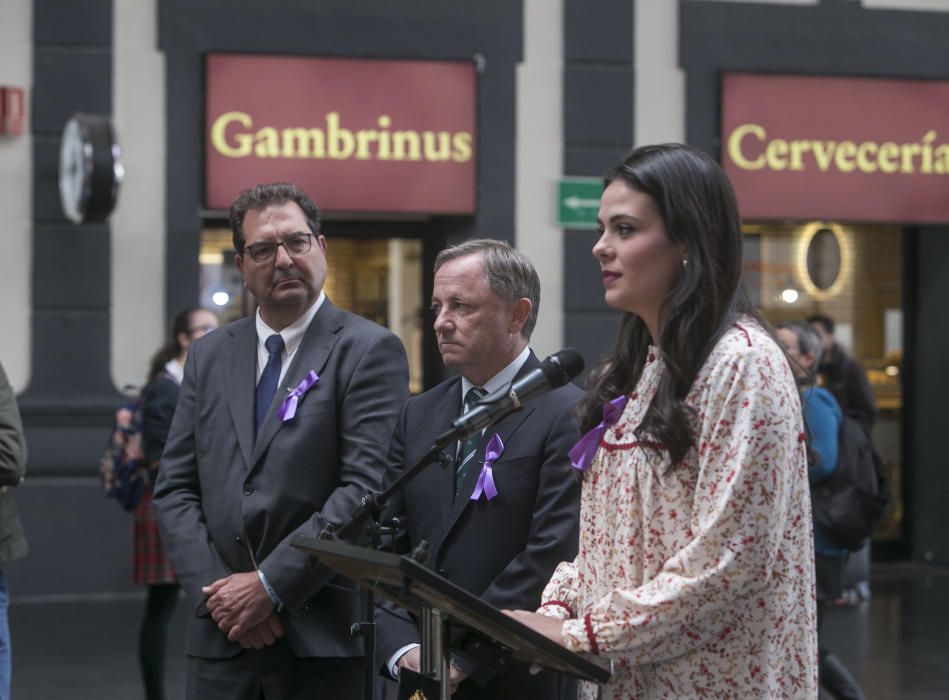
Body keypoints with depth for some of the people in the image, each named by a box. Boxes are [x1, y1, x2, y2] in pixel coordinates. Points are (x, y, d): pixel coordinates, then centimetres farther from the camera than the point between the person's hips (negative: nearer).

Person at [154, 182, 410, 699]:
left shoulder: (369, 351, -3)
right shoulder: (208, 356, 13)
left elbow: (367, 488, -12)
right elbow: (175, 489, 10)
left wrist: (270, 585, -14)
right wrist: (215, 592, -4)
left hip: (324, 637, -4)